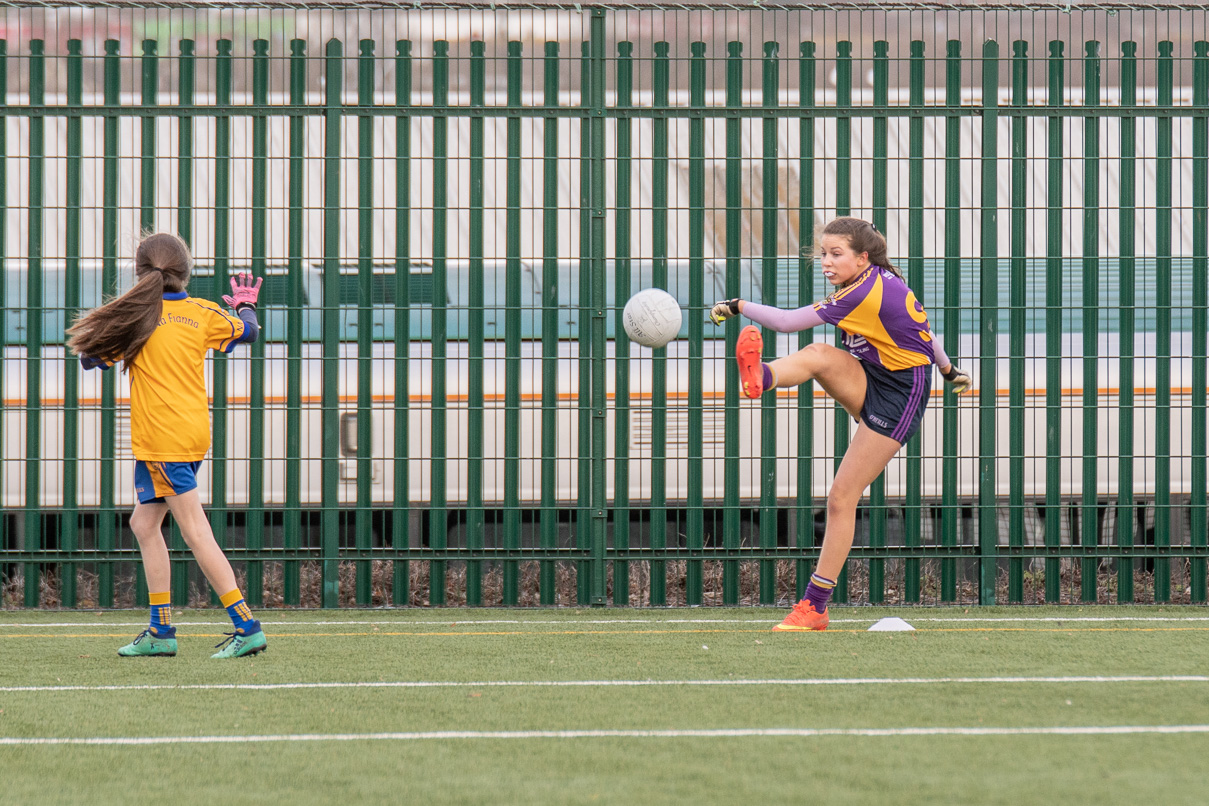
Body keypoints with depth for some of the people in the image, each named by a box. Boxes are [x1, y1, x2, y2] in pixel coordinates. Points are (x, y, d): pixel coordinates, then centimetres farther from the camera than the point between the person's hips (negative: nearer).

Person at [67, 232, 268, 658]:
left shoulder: (140, 315, -7)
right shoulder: (203, 313, 5)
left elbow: (91, 358, 1)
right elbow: (247, 331, 23)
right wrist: (245, 307, 45)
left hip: (163, 439, -7)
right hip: (193, 434, 7)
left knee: (196, 533, -8)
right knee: (144, 523, 15)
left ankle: (247, 627, -13)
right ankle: (161, 630, 15)